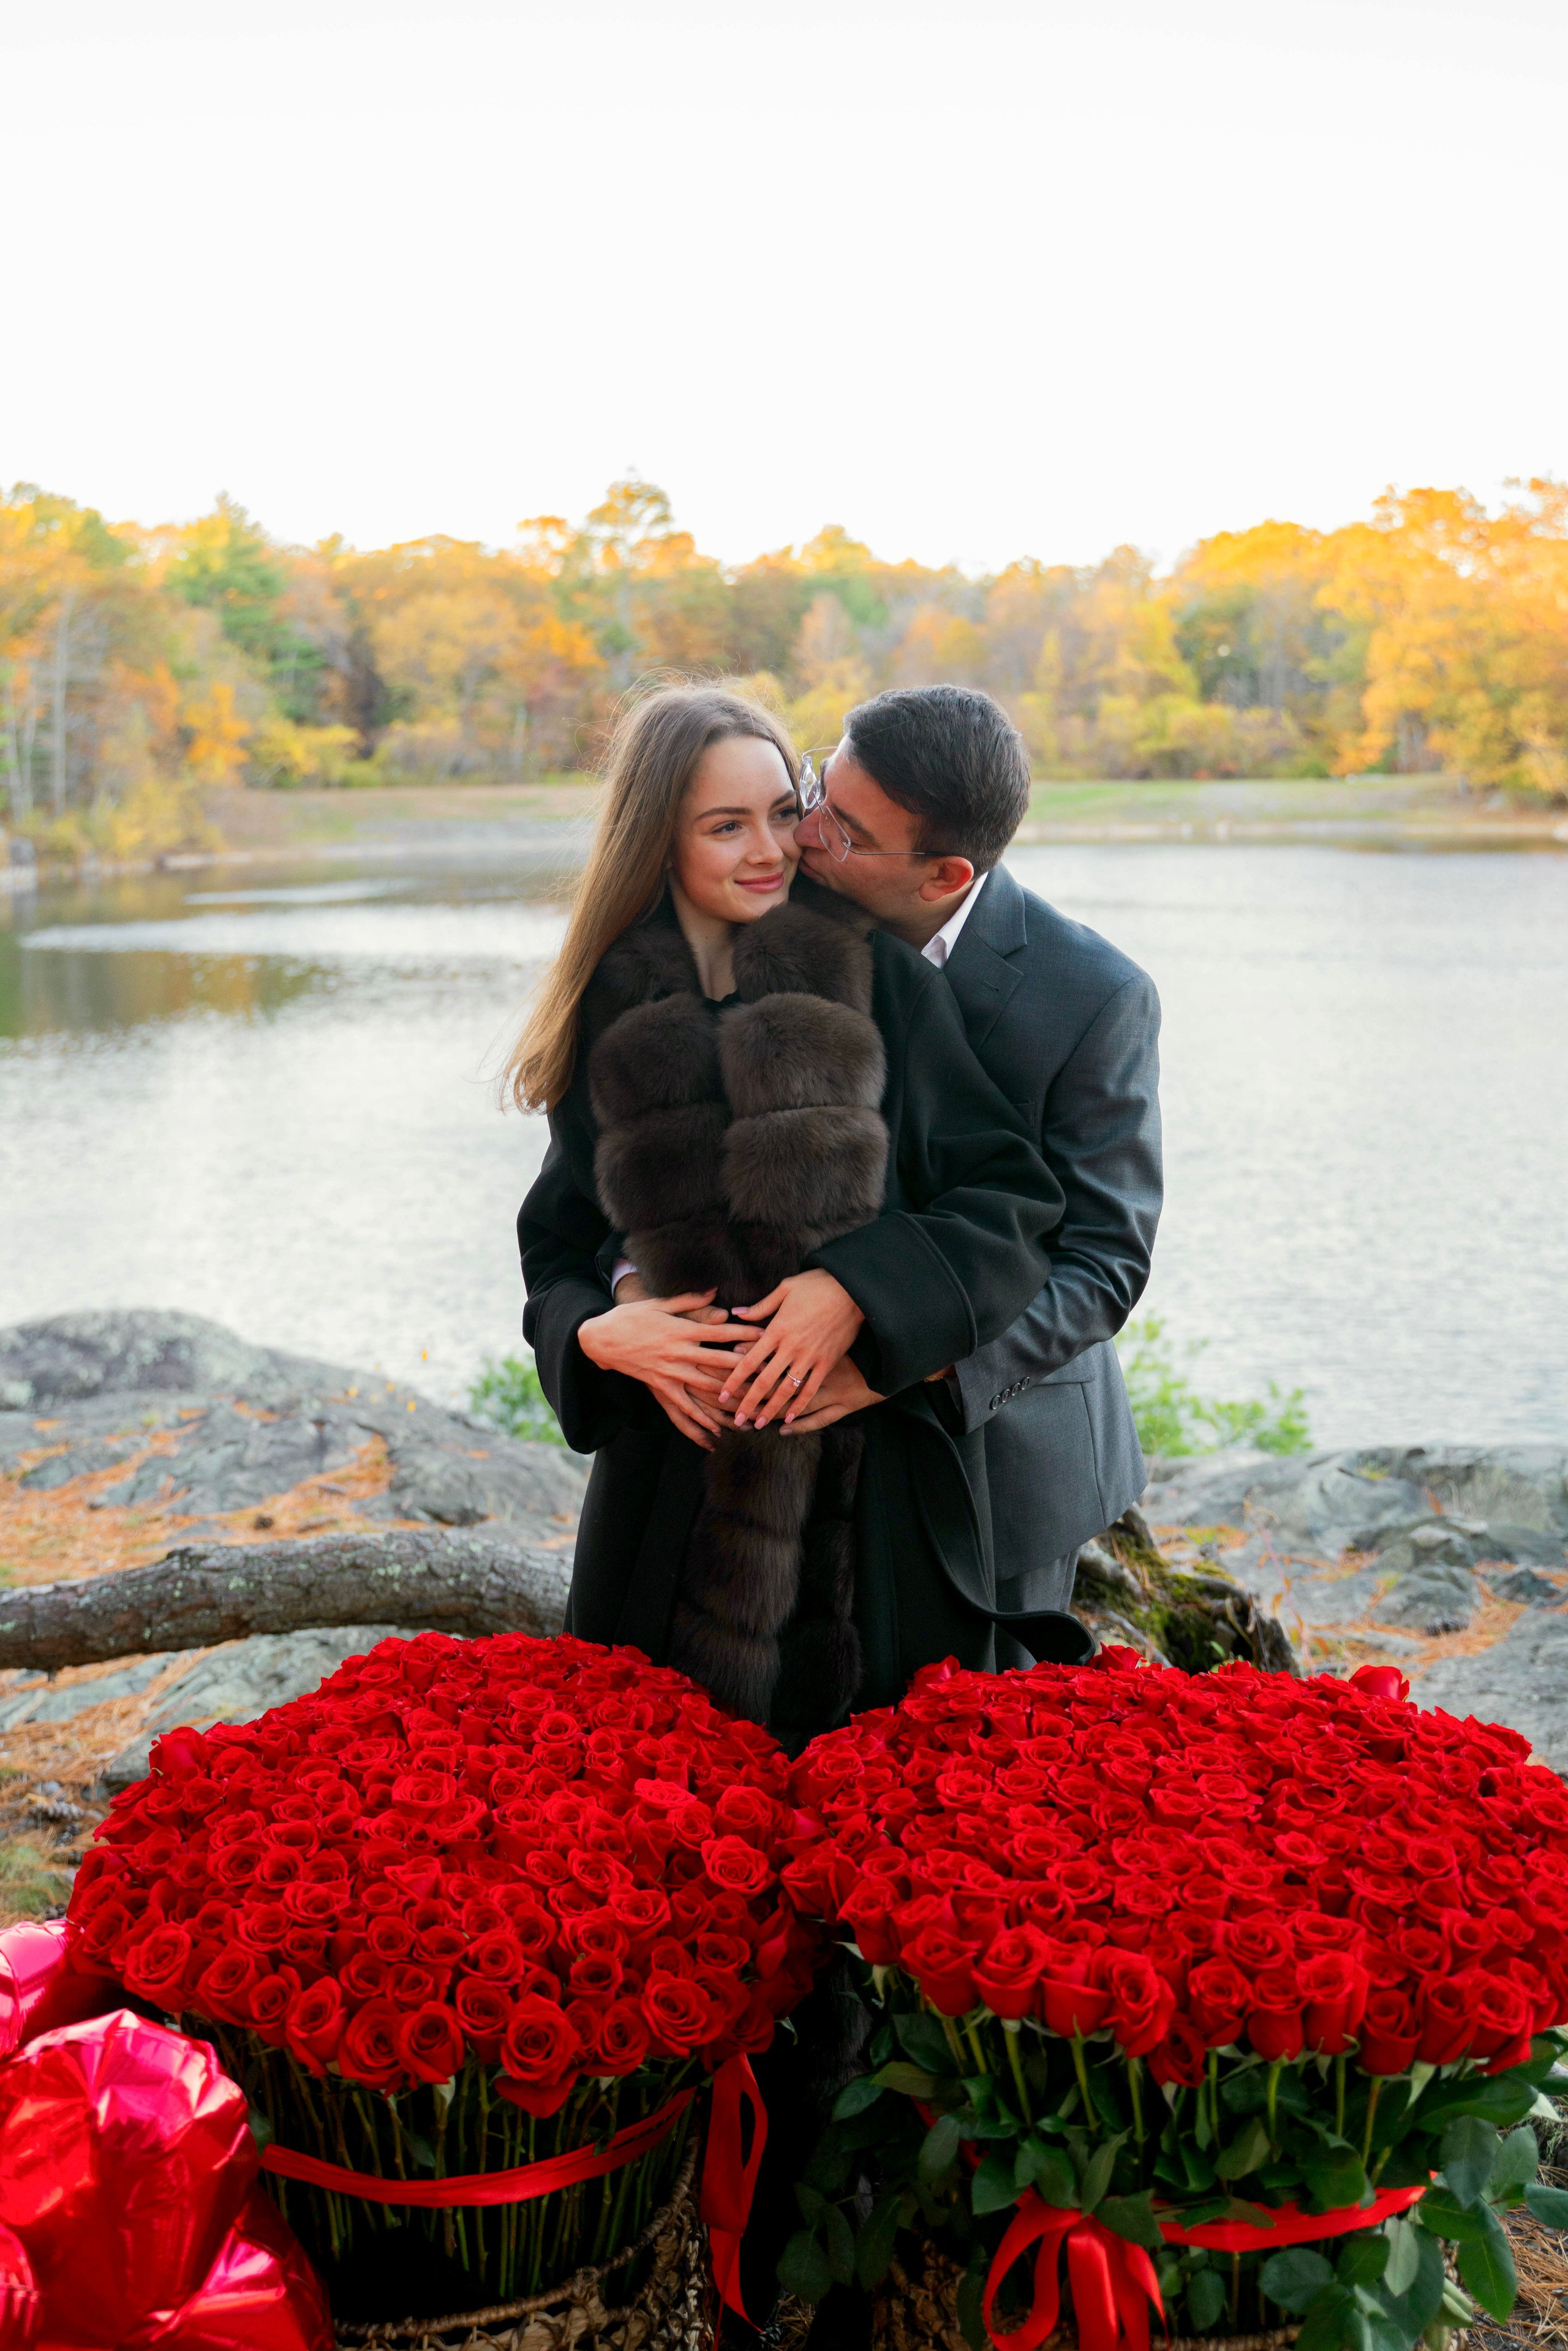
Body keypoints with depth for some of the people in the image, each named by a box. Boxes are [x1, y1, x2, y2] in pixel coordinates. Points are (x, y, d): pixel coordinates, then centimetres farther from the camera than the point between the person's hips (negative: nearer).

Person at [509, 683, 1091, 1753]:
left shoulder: (885, 983, -2)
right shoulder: (614, 1020, 4)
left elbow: (1014, 1197, -5)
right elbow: (558, 1251, 10)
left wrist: (858, 1286, -18)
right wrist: (598, 1334, -11)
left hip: (879, 1480, -1)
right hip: (678, 1475, 2)